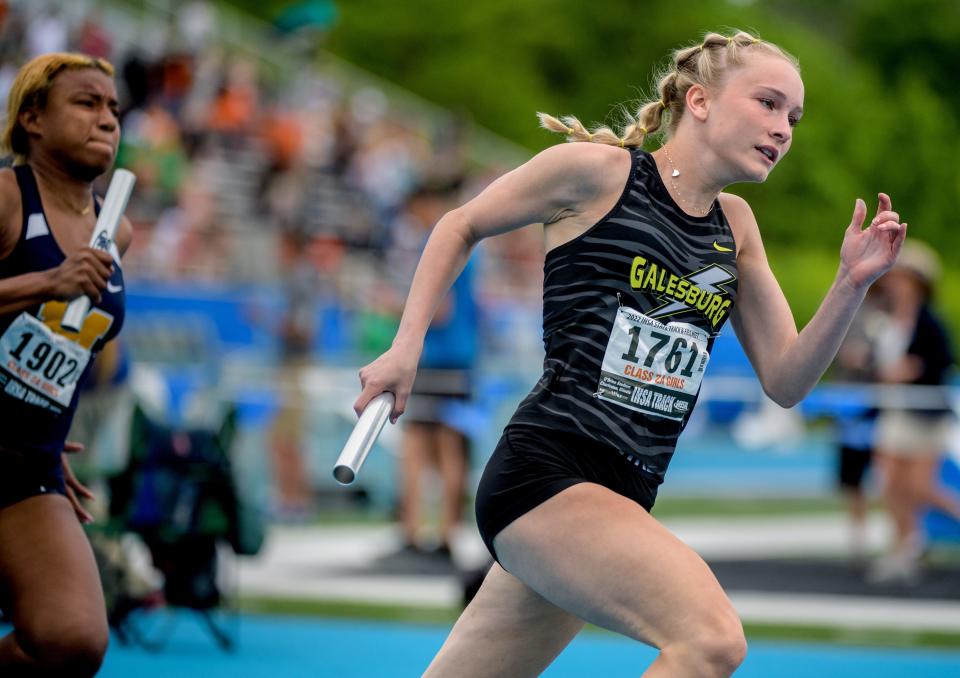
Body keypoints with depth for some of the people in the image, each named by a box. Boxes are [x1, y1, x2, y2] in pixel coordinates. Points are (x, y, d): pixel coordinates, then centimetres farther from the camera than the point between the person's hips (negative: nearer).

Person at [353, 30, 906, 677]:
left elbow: (785, 381, 14)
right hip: (545, 467, -7)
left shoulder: (734, 225, 17)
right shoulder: (598, 169, -2)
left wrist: (852, 286, 0)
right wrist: (407, 346, 5)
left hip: (626, 495, 7)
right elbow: (462, 226, 12)